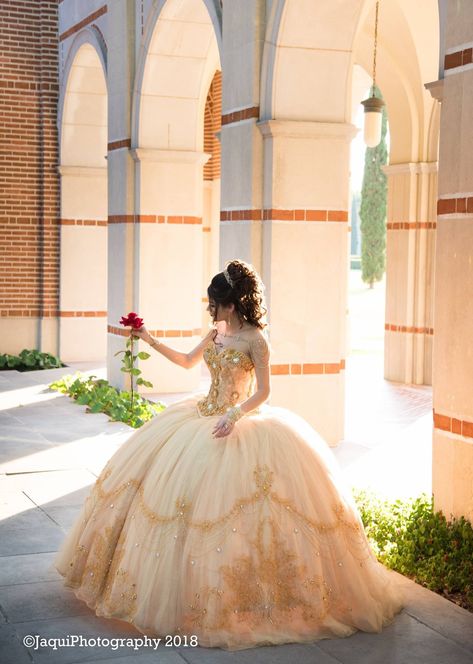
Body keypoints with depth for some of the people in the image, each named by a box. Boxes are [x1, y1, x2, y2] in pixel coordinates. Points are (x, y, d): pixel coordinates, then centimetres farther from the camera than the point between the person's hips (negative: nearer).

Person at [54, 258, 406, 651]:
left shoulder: (255, 339, -13)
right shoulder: (216, 333, 8)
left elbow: (263, 392, -14)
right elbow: (187, 362, 23)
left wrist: (234, 416, -25)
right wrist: (151, 342, 18)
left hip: (240, 424, -8)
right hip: (203, 415, 8)